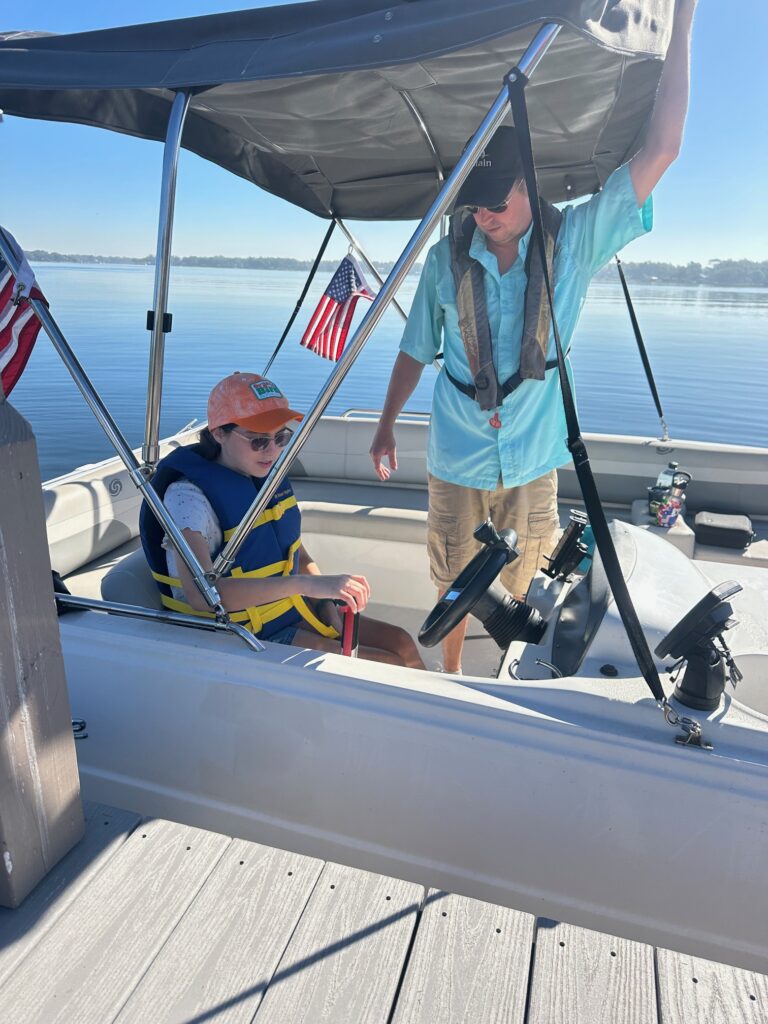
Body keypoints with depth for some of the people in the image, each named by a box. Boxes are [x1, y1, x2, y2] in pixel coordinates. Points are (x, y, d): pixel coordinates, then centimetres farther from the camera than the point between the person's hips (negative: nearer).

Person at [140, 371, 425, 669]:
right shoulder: (189, 495, -21)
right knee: (390, 668, -14)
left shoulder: (268, 476, 3)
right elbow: (201, 594, -36)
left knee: (401, 643, -1)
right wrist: (307, 584, -42)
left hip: (290, 611, 7)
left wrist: (329, 601, -6)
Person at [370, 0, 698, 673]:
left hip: (533, 460, 0)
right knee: (455, 581, 12)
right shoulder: (446, 258, -3)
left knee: (530, 589, 14)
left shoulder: (574, 242, -6)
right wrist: (387, 425, 8)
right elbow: (417, 348, 7)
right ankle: (450, 679, 36)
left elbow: (660, 149, -9)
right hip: (456, 459, 1)